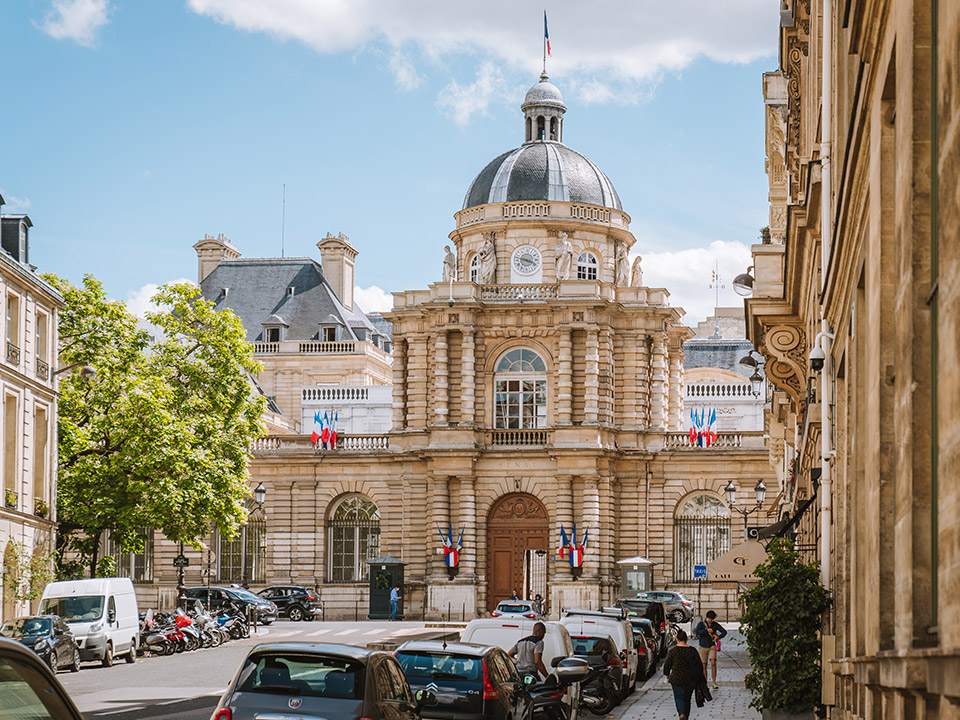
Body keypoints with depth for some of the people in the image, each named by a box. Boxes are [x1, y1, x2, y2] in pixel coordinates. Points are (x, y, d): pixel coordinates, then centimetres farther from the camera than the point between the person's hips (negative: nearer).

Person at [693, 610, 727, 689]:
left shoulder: (715, 624, 0)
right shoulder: (701, 623, -7)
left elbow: (724, 632, 1)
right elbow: (697, 632, -23)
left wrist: (718, 636, -17)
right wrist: (707, 630, -28)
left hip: (712, 646, 1)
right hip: (703, 647, -1)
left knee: (713, 663, -17)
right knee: (704, 666, 2)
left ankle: (714, 682, -8)